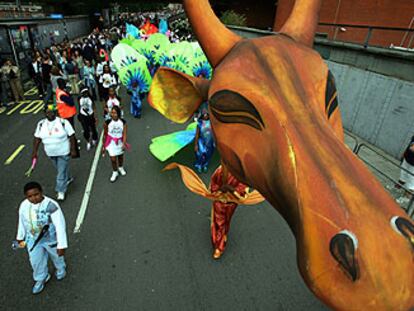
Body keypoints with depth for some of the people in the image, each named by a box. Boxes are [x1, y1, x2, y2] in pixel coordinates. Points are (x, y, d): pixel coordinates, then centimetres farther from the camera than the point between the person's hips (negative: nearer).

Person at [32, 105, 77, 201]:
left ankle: (61, 191, 13)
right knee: (60, 169, 23)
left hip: (63, 152, -5)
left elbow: (72, 136, -12)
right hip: (50, 153, 5)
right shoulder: (41, 124, -2)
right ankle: (68, 178, 50)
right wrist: (34, 152, 0)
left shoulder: (63, 122, -15)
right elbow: (37, 138, 3)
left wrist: (73, 150, -14)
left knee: (62, 171, -1)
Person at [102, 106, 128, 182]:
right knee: (113, 159, 2)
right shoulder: (107, 122, -16)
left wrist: (124, 143, -28)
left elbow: (124, 134, -15)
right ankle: (115, 172, 27)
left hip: (120, 142, 1)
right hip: (111, 143, -1)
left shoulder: (123, 122, -14)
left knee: (120, 156, 21)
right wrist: (103, 145, 0)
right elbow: (105, 134, -5)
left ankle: (120, 168, 50)